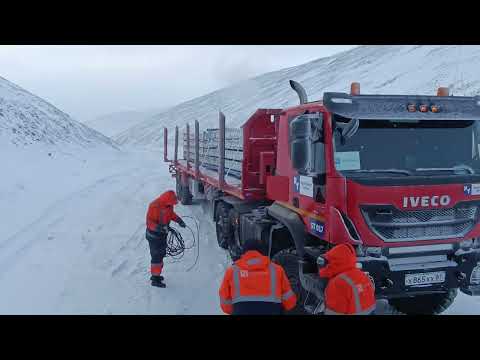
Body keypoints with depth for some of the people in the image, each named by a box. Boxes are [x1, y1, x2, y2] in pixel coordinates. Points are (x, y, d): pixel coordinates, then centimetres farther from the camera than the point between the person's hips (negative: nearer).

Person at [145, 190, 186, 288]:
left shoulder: (168, 205, -4)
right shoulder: (154, 206, -28)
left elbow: (171, 214, 14)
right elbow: (149, 222, -26)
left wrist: (179, 220, -1)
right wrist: (159, 228, -40)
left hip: (163, 234, 9)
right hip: (154, 235, -9)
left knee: (161, 254, 19)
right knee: (157, 256, -3)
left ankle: (155, 274, 37)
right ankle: (155, 279, 7)